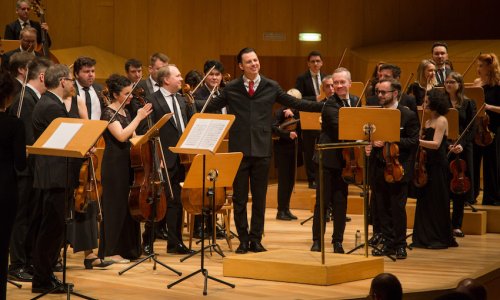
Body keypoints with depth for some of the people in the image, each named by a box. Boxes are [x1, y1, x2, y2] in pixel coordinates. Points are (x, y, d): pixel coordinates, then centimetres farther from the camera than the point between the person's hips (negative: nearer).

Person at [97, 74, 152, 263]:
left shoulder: (125, 112, 14)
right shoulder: (108, 113, -12)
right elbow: (121, 136, -25)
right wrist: (139, 117, -22)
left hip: (128, 163, 8)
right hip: (114, 165, -8)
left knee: (129, 205, 10)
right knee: (115, 207, -3)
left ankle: (127, 248, 18)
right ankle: (110, 251, 4)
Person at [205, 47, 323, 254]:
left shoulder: (271, 87, 5)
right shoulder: (231, 88, 4)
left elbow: (295, 103, 9)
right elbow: (211, 107, 10)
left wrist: (323, 106, 4)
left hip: (262, 150, 1)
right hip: (239, 149, 0)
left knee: (259, 198, 6)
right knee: (239, 198, 4)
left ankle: (256, 239, 15)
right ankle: (243, 239, 13)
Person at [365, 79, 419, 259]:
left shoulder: (408, 115, -5)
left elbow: (414, 141, -10)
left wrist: (389, 141, -19)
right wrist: (369, 145, -7)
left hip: (397, 169, -5)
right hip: (378, 169, 5)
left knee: (398, 209, -1)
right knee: (382, 209, 7)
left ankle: (400, 246, 10)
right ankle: (389, 244, 16)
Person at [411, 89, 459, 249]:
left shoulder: (441, 121, -9)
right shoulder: (428, 122, 14)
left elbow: (436, 144, -19)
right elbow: (423, 142, 12)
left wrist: (416, 141, -26)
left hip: (438, 165, -8)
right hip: (427, 164, 8)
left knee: (437, 203, -2)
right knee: (424, 201, 7)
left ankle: (440, 239, 5)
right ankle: (425, 237, 13)